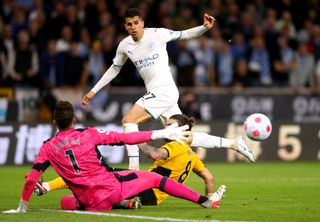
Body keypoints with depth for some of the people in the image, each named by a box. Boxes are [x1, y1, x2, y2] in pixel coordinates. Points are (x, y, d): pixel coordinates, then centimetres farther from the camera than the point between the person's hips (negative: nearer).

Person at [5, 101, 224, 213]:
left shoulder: (48, 147, 4)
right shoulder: (88, 134, -1)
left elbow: (31, 179, -2)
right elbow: (124, 138, -3)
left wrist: (22, 208, 10)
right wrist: (162, 133, 0)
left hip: (91, 204, 1)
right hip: (112, 186, -1)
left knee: (66, 202, 31)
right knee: (154, 178, 12)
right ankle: (206, 201, 10)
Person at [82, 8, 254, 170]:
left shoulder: (157, 34, -6)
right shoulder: (124, 46, 10)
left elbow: (184, 35, 4)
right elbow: (114, 69, 24)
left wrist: (205, 27, -13)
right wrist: (93, 91, 23)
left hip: (165, 90, -6)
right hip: (154, 93, 6)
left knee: (128, 120, -18)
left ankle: (133, 168, -19)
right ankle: (233, 144, 14)